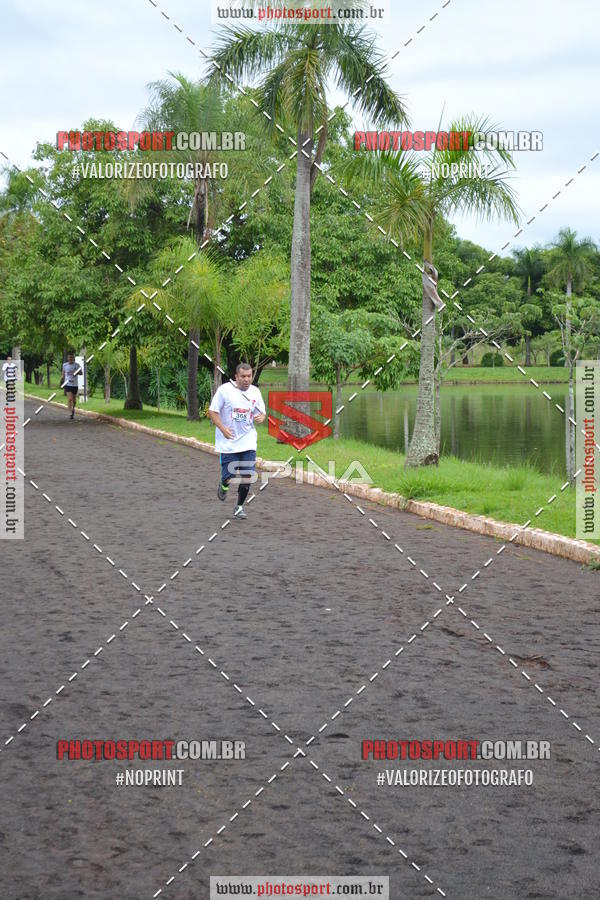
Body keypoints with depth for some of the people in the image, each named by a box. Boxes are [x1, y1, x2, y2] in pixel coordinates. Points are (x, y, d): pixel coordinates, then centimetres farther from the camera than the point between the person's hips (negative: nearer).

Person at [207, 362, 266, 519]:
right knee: (229, 476, -4)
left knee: (247, 476, -4)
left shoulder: (255, 391, 4)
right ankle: (223, 484, 34)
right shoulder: (224, 390, -9)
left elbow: (262, 412, 16)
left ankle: (239, 507, 15)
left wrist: (261, 417, -9)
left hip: (248, 441, 3)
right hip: (228, 443, -3)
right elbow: (212, 412, -6)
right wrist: (223, 429, -20)